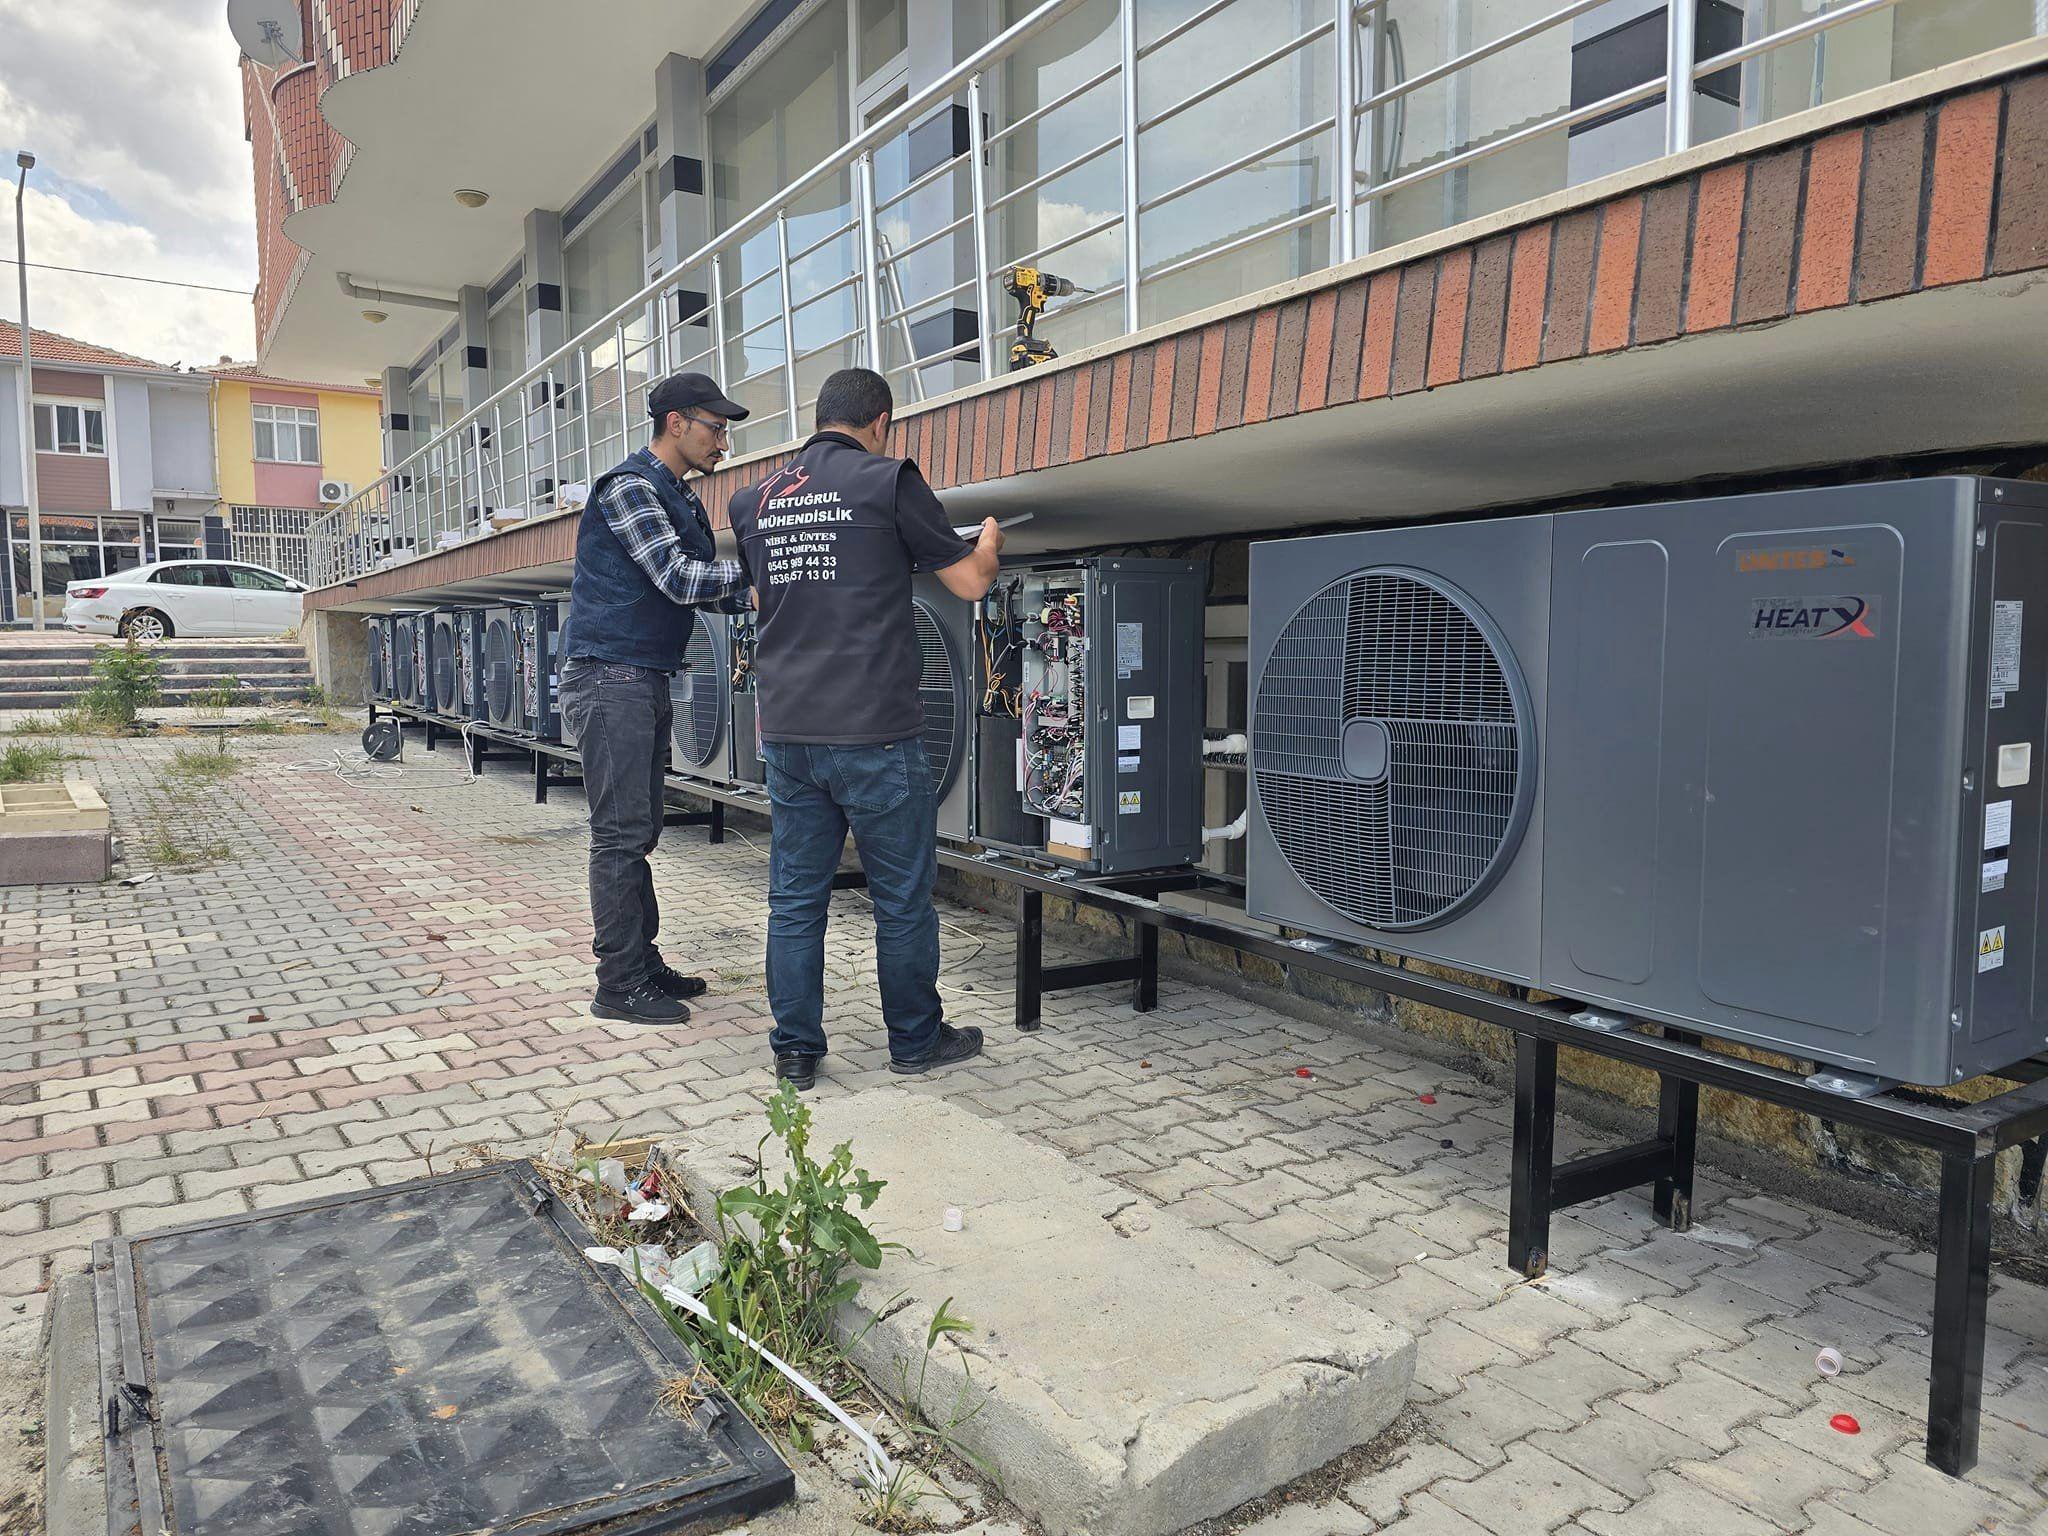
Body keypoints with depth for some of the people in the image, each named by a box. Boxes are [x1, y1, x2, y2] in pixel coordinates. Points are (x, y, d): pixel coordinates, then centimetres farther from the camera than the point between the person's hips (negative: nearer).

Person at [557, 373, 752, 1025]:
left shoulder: (684, 503, 18)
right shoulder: (629, 487, -11)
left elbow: (719, 592, 17)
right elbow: (679, 580, -19)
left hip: (648, 683, 10)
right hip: (610, 678, -10)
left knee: (639, 831, 13)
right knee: (620, 836, -6)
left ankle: (644, 963, 22)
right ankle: (620, 984, 0)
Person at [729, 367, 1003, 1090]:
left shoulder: (755, 501, 12)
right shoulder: (888, 481, -5)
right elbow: (969, 583, 0)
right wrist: (989, 542, 21)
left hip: (787, 731, 5)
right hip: (874, 731, -5)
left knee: (795, 896, 11)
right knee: (903, 895, 8)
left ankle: (794, 1050, 17)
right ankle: (916, 1039, 20)